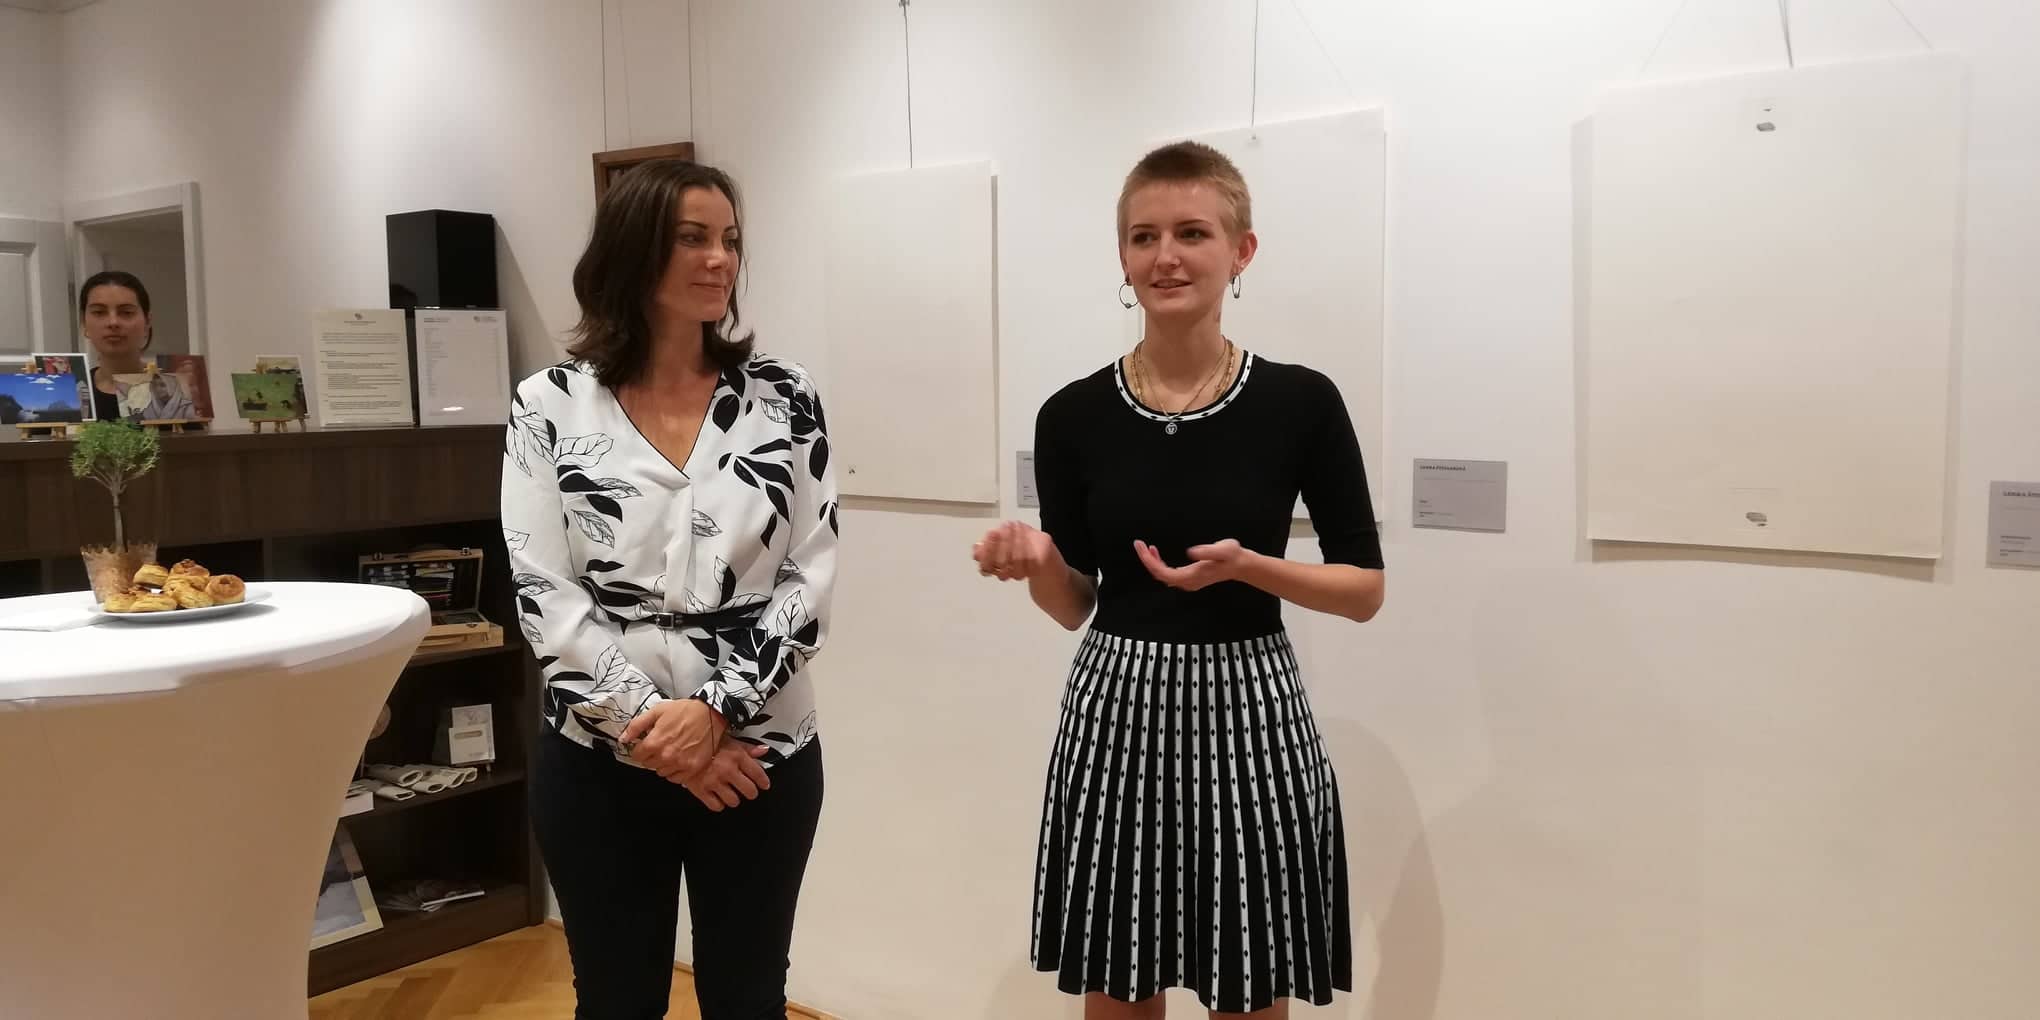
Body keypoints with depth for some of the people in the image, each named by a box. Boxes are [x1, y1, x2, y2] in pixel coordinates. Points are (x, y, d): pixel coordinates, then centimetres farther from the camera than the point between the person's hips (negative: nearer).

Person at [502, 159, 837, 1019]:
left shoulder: (785, 399, -1)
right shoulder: (549, 406, -2)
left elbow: (809, 580, -4)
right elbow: (543, 595, -6)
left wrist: (716, 709, -14)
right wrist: (650, 721, -14)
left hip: (758, 754, 1)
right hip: (601, 761, 0)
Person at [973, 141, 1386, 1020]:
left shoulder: (1300, 403, -6)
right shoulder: (1074, 415, -1)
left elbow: (1365, 590, 0)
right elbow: (1075, 604, 7)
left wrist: (1248, 567, -16)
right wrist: (1033, 560, -14)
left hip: (1247, 714, -2)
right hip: (1115, 717, 2)